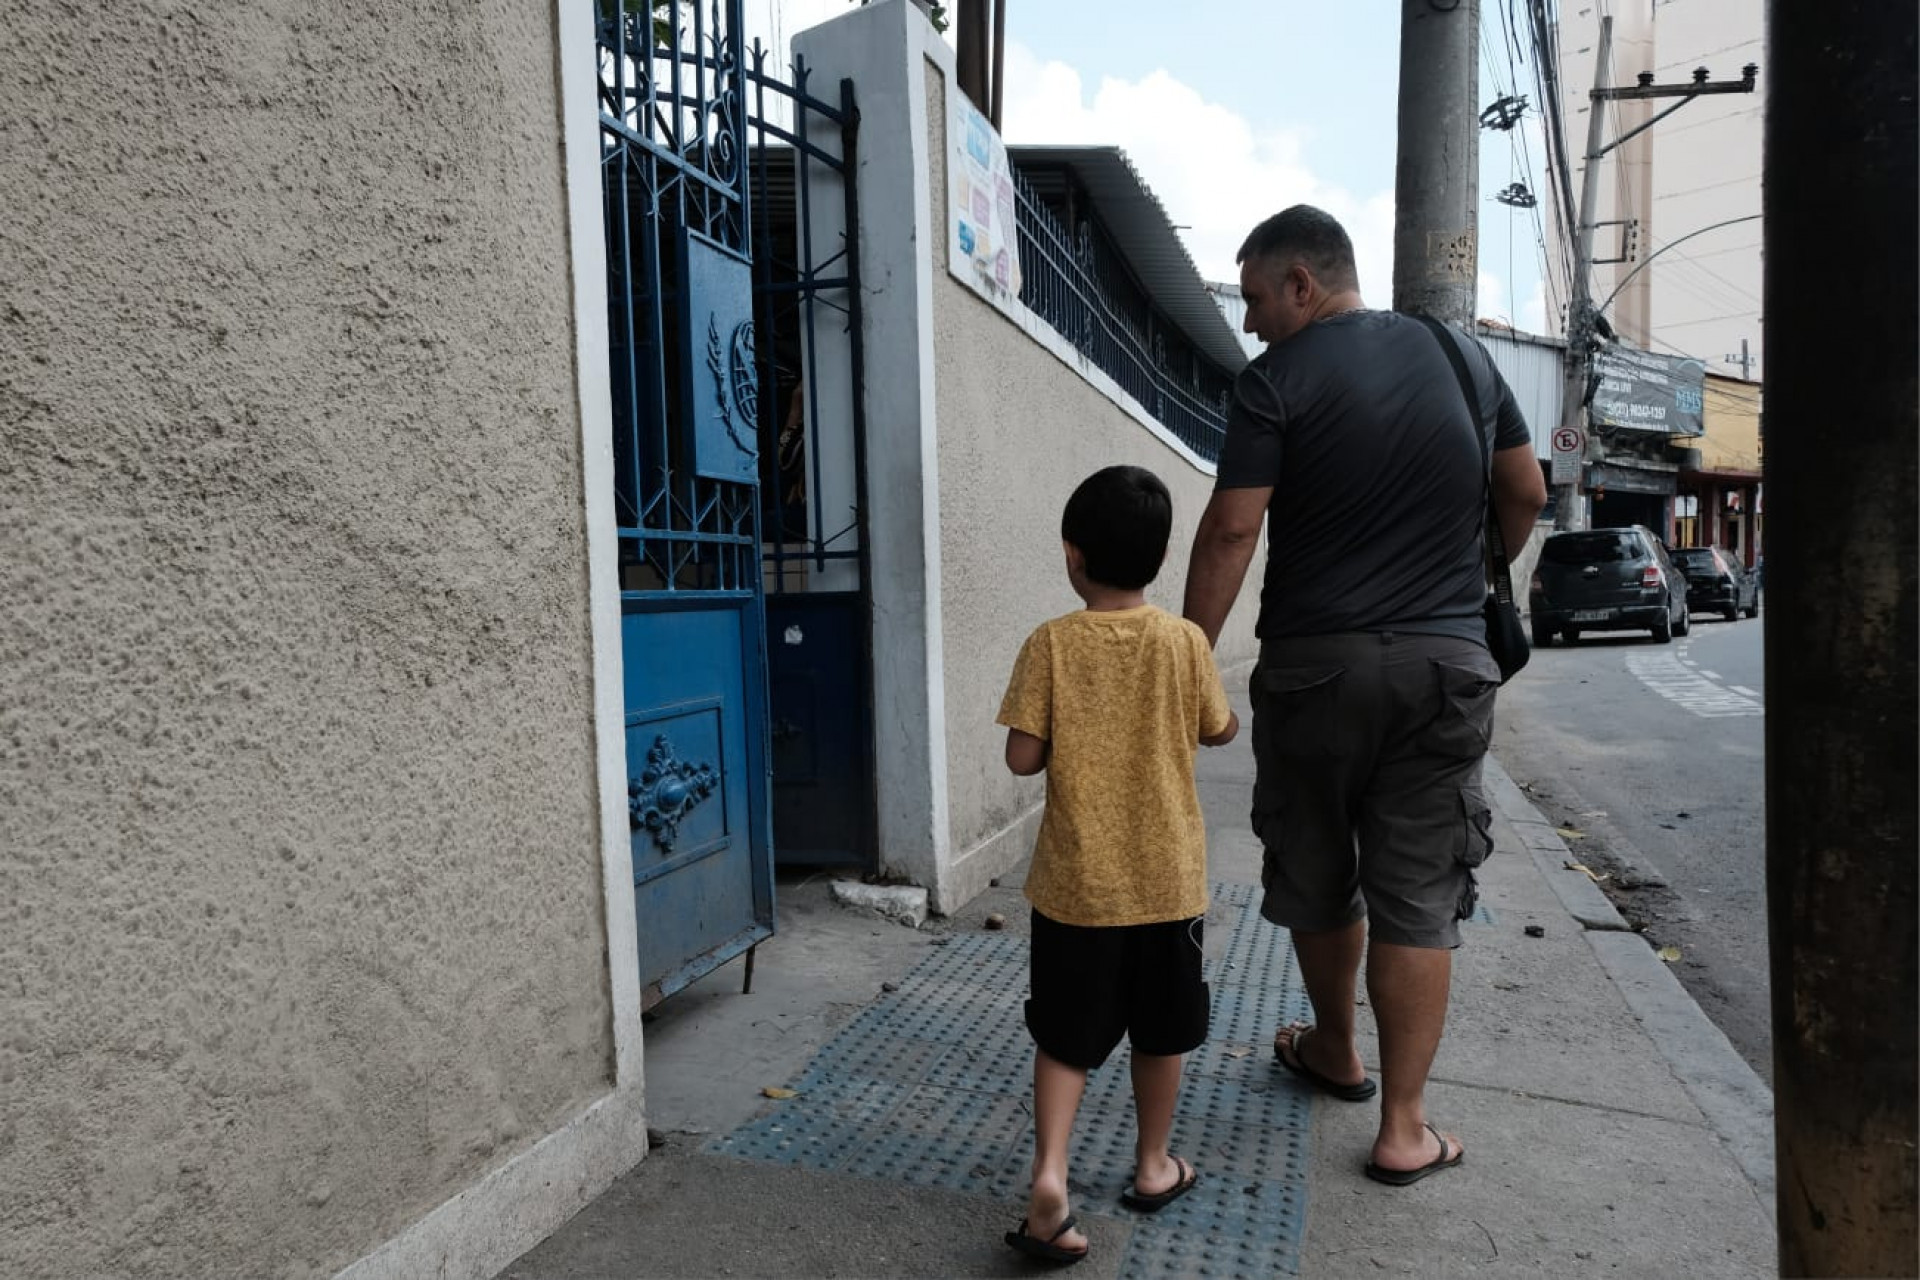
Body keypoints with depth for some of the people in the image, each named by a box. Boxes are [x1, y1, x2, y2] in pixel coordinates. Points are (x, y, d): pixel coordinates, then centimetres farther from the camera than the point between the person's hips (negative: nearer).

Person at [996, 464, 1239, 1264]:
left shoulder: (1051, 644, -11)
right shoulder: (1185, 641, -7)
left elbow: (1022, 757, -12)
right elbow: (1222, 731, 5)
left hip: (1076, 880, -1)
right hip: (1166, 876, 1)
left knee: (1066, 1036, 12)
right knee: (1161, 1031, 19)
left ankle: (1049, 1173, -1)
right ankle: (1153, 1166, 34)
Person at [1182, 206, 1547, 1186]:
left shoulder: (1277, 379, -6)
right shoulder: (1465, 355, 9)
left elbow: (1233, 528, -13)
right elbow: (1526, 495, 16)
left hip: (1315, 664, -3)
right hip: (1447, 663, 3)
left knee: (1315, 877, 16)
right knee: (1418, 898, 7)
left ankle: (1335, 1052, 37)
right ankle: (1403, 1128, 14)